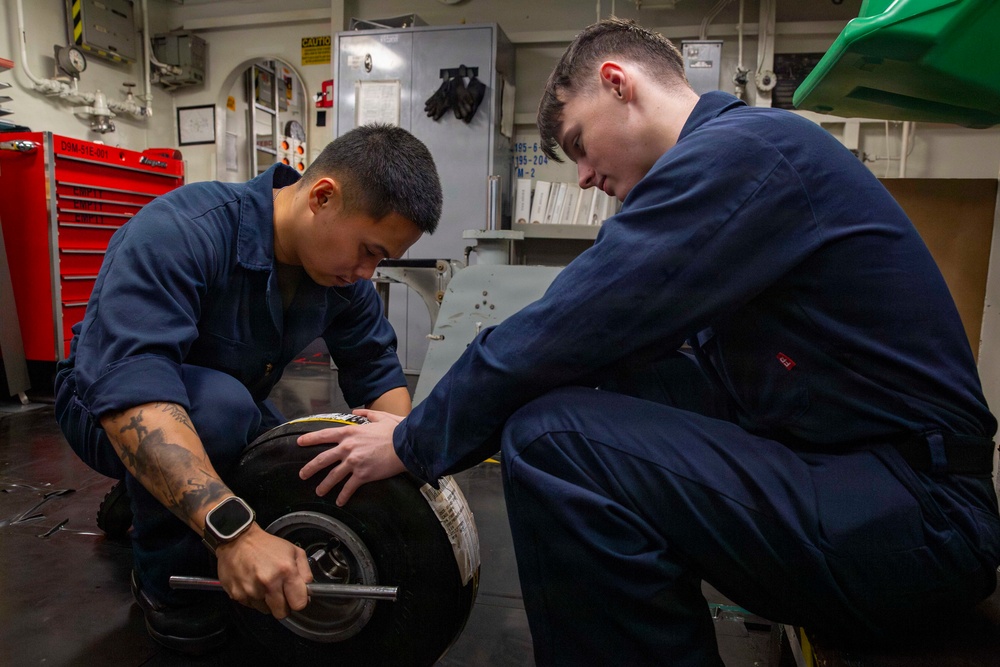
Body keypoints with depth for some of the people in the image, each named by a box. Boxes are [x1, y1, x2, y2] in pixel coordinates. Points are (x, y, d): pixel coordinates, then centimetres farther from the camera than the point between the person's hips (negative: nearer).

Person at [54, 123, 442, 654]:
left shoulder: (343, 269, -13)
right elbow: (127, 384, -44)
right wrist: (233, 530, -52)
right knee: (219, 402, -36)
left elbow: (377, 371, -8)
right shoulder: (180, 232, -34)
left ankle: (150, 498, 19)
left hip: (226, 406, 6)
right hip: (114, 412, -6)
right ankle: (165, 577, -7)